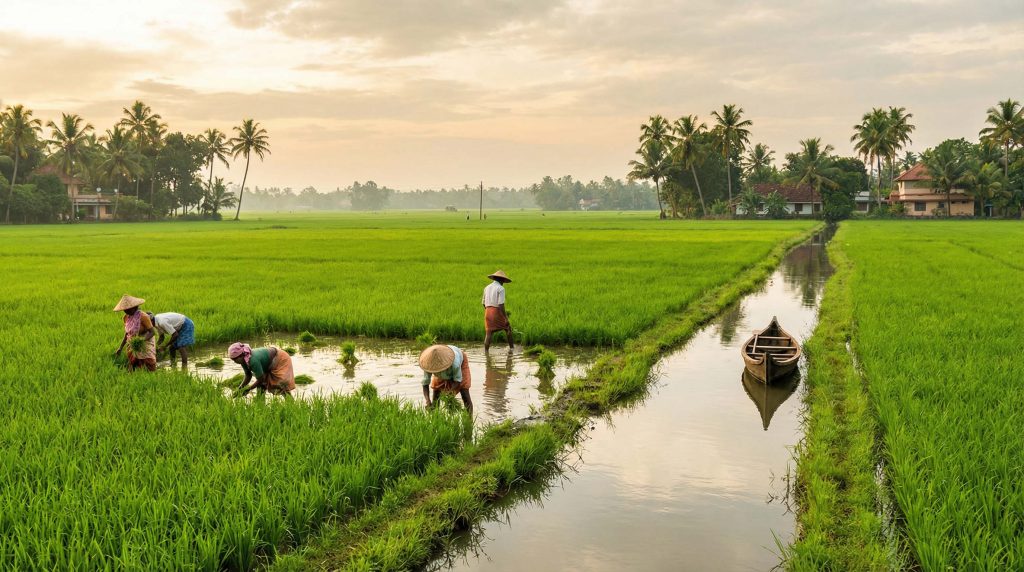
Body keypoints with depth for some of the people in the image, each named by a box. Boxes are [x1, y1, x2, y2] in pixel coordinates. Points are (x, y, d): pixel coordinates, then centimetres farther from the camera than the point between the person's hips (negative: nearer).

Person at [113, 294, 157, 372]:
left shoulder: (142, 316, -17)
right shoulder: (126, 317, 3)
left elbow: (152, 332, -18)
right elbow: (127, 333, 13)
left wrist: (142, 340, -33)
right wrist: (120, 348, 11)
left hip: (146, 347, -6)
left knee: (150, 371, -5)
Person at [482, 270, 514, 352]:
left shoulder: (487, 288, 10)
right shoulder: (501, 288, -10)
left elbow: (484, 303, 16)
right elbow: (501, 304, -17)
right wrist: (506, 318, -14)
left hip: (488, 312, 5)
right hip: (498, 312, -5)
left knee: (488, 333, 3)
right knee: (508, 328, 17)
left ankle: (486, 352, -5)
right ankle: (512, 347, 25)